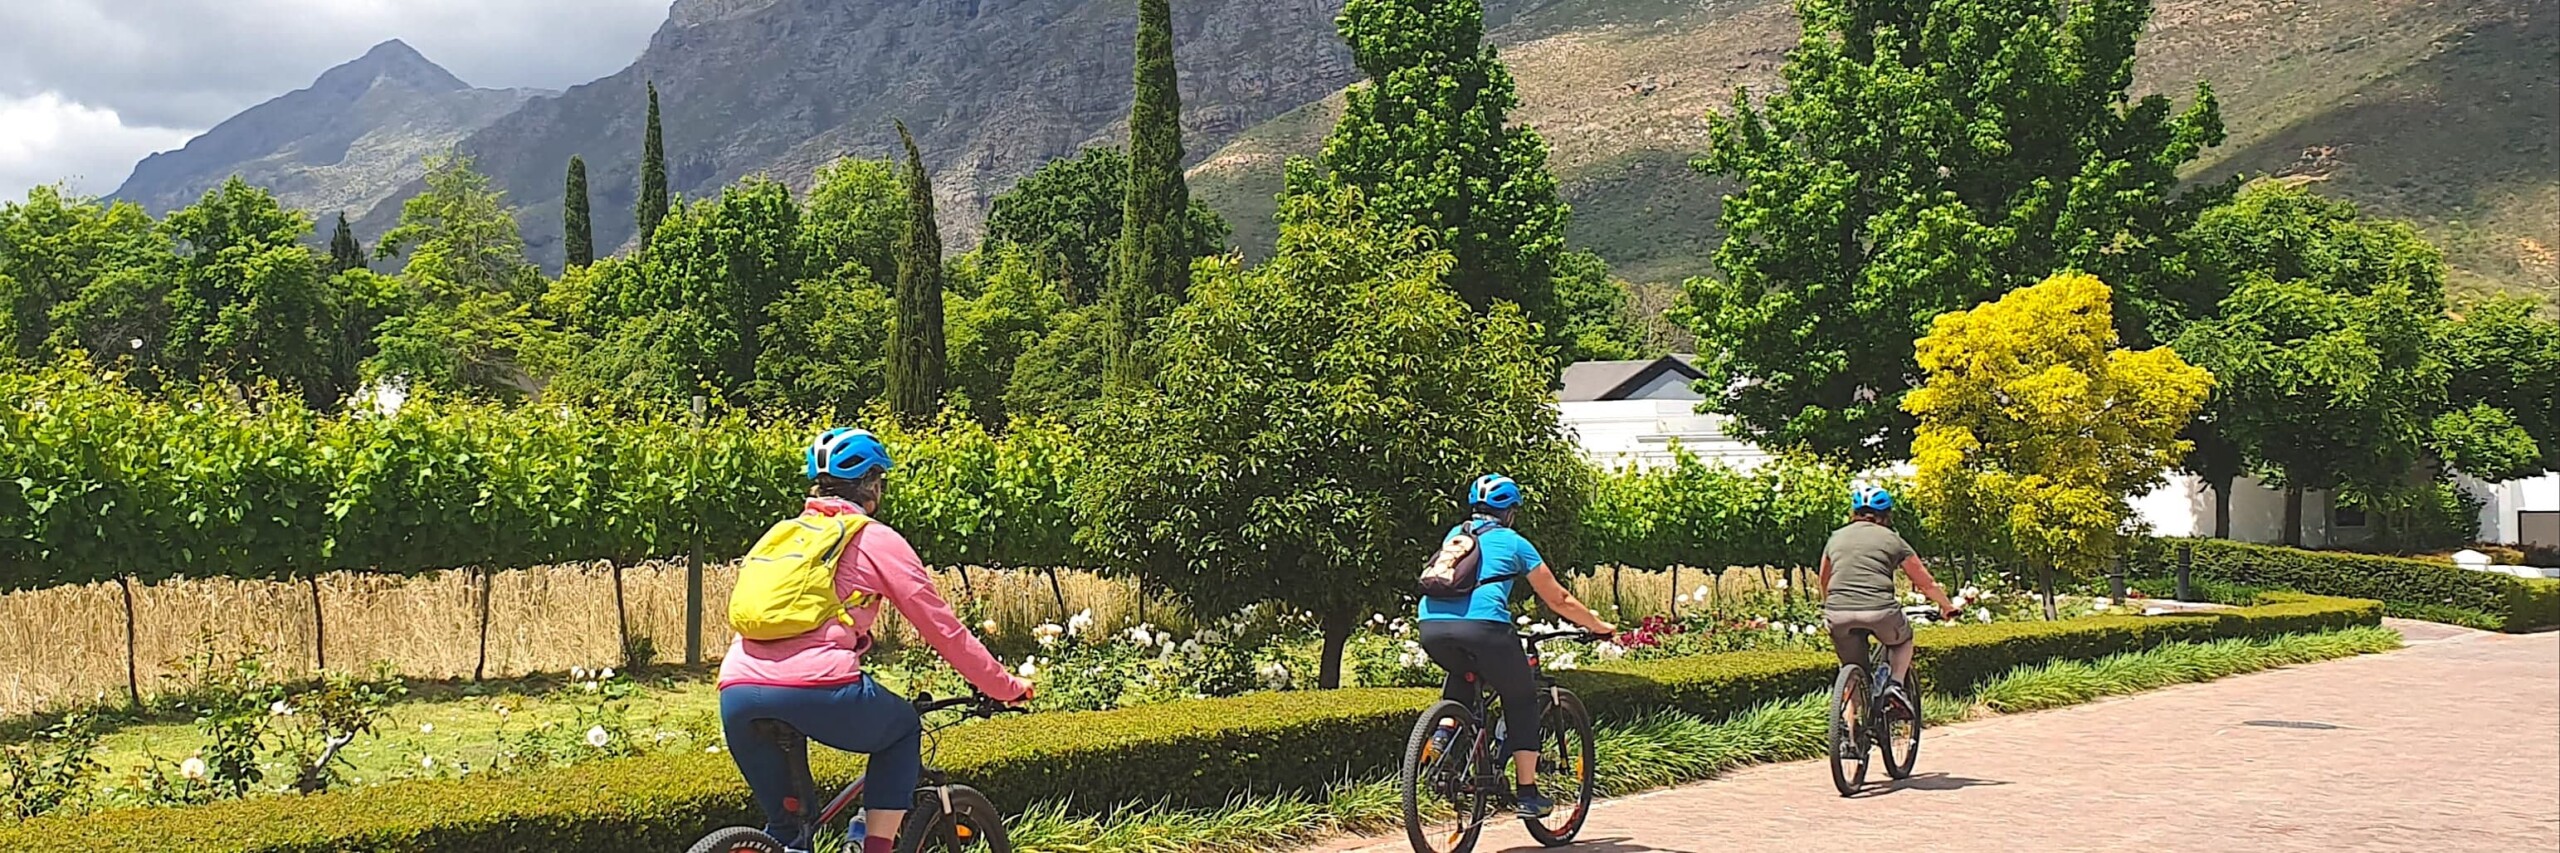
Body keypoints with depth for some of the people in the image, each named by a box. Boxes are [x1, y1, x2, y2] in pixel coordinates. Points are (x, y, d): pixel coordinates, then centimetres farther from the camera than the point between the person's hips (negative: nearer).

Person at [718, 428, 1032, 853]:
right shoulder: (876, 539, 13)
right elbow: (942, 627, 15)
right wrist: (1008, 687, 24)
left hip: (736, 692, 5)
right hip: (816, 688, -5)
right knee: (904, 728, 26)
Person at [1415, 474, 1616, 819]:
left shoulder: (1455, 535, 29)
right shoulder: (1513, 542, 18)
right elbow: (1559, 600, 25)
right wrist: (1599, 627, 38)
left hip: (1431, 625, 4)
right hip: (1482, 626, -4)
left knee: (1461, 671, 38)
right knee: (1521, 700, 17)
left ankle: (1445, 728, 15)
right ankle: (1528, 794, 15)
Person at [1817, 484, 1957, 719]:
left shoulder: (1836, 538, 19)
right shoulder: (1891, 539, 12)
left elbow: (1824, 583, 31)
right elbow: (1926, 583, 18)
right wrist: (1947, 607, 34)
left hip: (1839, 615, 2)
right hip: (1879, 612, -2)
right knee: (1903, 639, 30)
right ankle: (1896, 684, 10)